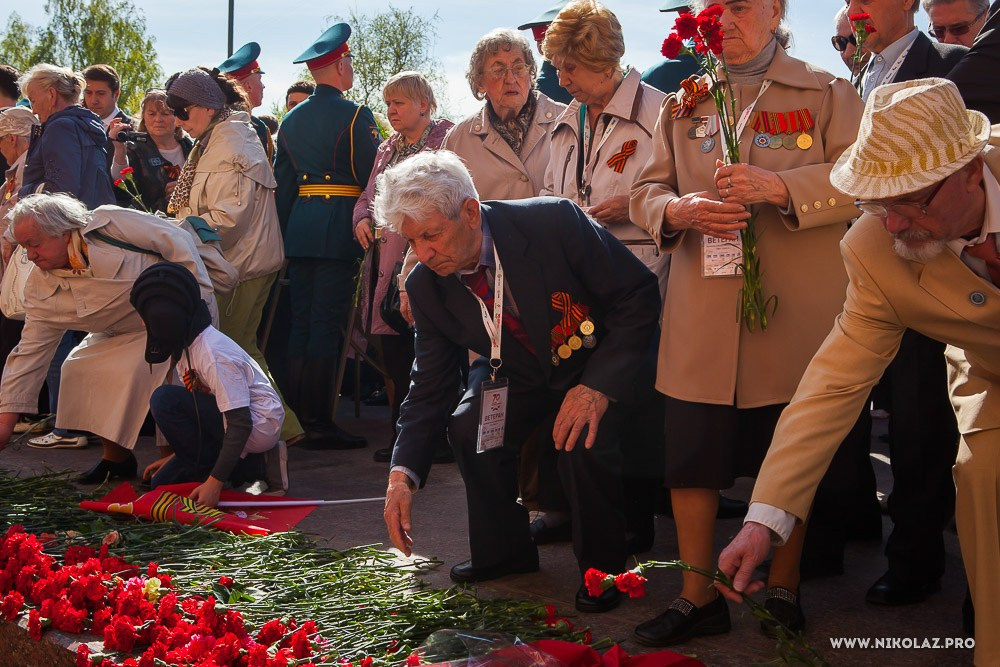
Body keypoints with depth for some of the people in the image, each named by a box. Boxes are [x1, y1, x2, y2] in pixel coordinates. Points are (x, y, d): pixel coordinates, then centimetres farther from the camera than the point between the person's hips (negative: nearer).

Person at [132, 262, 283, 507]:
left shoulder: (213, 353, -26)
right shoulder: (184, 344, 2)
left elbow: (241, 423, -27)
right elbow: (195, 410, 15)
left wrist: (215, 481, -28)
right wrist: (176, 455, 16)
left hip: (260, 424, -9)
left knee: (164, 400, -23)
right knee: (161, 481, 3)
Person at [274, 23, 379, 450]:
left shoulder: (291, 120, 13)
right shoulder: (355, 116, -7)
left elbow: (282, 183, 14)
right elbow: (371, 177, -8)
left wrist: (286, 234, 18)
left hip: (298, 227, 6)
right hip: (338, 227, -6)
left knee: (300, 323, 11)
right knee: (327, 326, -5)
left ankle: (295, 417, 14)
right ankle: (320, 422, -3)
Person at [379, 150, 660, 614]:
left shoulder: (554, 222, -31)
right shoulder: (426, 286, -16)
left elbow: (639, 295, -22)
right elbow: (429, 384, -9)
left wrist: (600, 385, -30)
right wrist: (403, 474, -23)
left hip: (599, 362, -4)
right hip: (519, 373, 4)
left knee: (583, 441, -29)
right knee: (468, 427, -20)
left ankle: (601, 567, -2)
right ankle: (502, 552, 6)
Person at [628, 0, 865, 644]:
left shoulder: (828, 95, 4)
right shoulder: (682, 105, 15)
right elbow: (645, 191, 13)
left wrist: (781, 187, -20)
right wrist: (677, 210, -11)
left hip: (795, 311, -3)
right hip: (701, 315, 3)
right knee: (690, 457, 3)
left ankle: (784, 591, 25)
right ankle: (699, 596, 17)